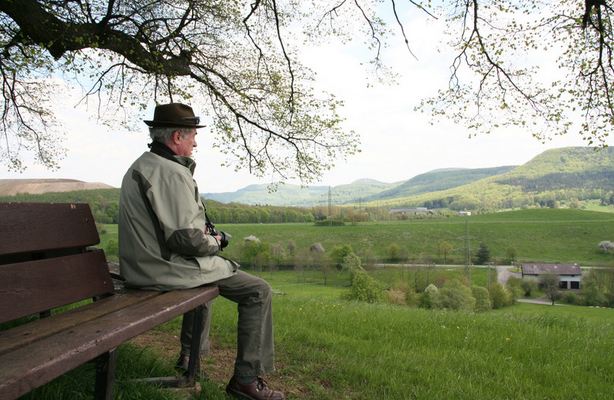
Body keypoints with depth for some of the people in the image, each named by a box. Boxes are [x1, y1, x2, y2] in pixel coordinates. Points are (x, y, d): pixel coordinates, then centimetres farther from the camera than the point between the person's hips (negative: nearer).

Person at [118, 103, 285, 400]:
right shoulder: (170, 172, -20)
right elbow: (185, 238, -26)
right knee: (258, 291, -6)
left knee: (209, 271, 37)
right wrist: (214, 243, -7)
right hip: (165, 271, -11)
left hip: (142, 266, 11)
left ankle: (191, 354, 43)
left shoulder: (139, 166, 14)